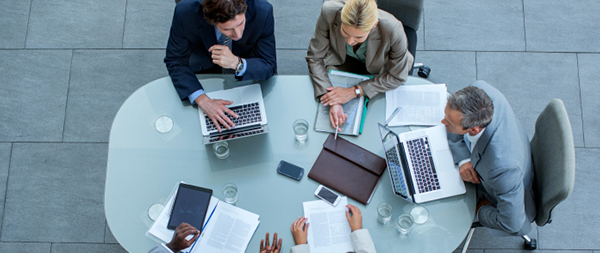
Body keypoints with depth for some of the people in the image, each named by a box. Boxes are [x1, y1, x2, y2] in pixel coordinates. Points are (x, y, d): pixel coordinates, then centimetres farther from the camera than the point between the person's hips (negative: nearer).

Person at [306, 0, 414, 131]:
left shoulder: (393, 30, -39)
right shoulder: (329, 12, -35)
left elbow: (397, 77, -22)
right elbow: (315, 58, -22)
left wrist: (354, 92, -28)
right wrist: (332, 103, -33)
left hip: (379, 70, -1)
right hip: (343, 62, 2)